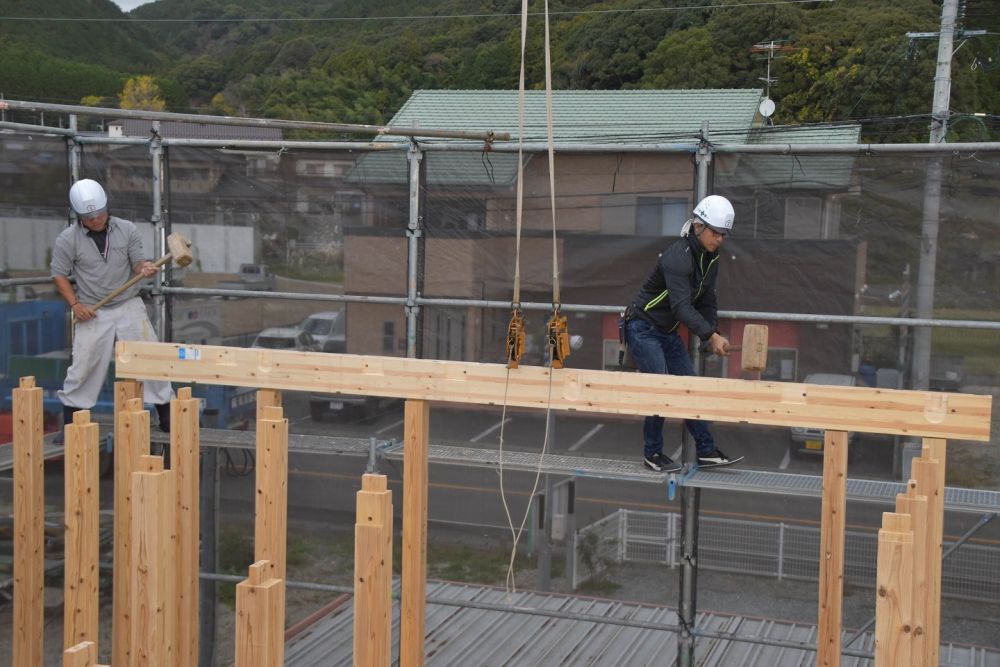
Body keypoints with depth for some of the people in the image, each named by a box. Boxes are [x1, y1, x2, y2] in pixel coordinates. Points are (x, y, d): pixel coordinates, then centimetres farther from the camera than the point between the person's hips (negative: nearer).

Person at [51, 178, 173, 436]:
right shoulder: (67, 240, -7)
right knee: (83, 366, 2)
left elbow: (137, 262, -1)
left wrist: (145, 267, -26)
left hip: (129, 306, 1)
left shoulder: (127, 230, -4)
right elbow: (59, 275, 1)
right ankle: (70, 422, 17)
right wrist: (75, 304, -10)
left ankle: (167, 416, 12)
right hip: (92, 312, -1)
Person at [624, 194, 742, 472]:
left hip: (669, 332, 9)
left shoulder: (710, 259, 4)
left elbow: (706, 302, 10)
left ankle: (706, 451, 11)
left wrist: (711, 339, -4)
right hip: (643, 327, -9)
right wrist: (711, 335, -42)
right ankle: (652, 454, 2)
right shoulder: (677, 256, -26)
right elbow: (682, 306, -35)